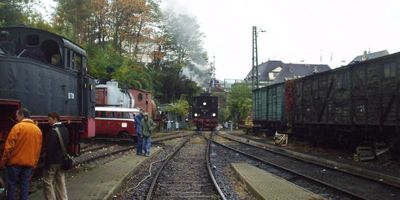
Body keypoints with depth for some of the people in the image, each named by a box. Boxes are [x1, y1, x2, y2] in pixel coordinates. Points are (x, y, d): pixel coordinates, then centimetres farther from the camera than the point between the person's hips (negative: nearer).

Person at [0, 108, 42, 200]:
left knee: (12, 185, 6)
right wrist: (34, 164, 16)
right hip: (29, 163, 4)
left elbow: (9, 146, -10)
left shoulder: (18, 126, -9)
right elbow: (38, 149, 10)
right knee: (25, 185, 8)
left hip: (15, 162, -4)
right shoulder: (38, 130, 7)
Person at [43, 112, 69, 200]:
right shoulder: (65, 129, 9)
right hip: (62, 160, 8)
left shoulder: (53, 131, -19)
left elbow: (50, 148, -22)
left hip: (53, 161, -8)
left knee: (48, 183, 3)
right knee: (61, 183, 13)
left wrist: (46, 163, -18)